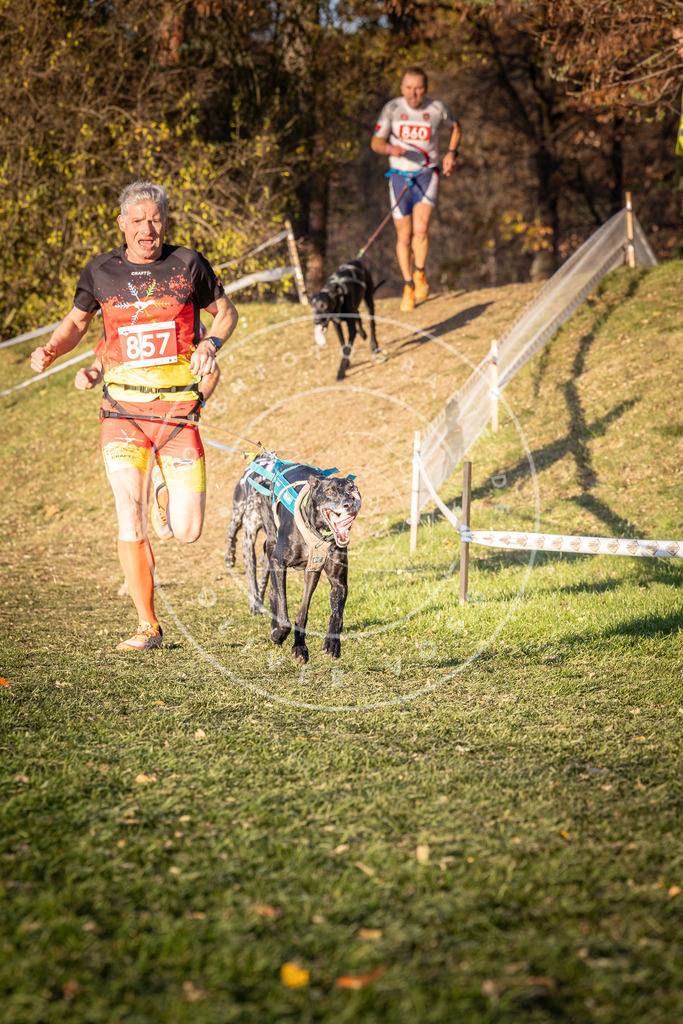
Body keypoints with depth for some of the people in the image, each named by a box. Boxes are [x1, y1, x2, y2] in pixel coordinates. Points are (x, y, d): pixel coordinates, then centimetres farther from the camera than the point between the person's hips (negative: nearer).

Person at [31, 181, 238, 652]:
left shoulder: (189, 264, 2)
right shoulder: (101, 272, 4)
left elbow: (226, 312, 13)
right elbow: (76, 321, 18)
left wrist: (211, 344, -7)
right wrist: (50, 351, -2)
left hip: (178, 407, 0)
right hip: (123, 410, 0)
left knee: (187, 531, -2)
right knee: (131, 519, -10)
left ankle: (167, 490, 36)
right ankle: (148, 627, 3)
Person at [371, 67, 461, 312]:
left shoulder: (437, 108, -5)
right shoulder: (392, 108, -6)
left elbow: (455, 126, 17)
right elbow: (376, 142, -1)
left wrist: (451, 153, 5)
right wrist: (391, 148, -23)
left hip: (427, 175, -1)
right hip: (400, 176, 1)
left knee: (421, 229, -22)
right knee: (404, 235, 3)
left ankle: (420, 273, 3)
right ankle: (408, 287, 20)